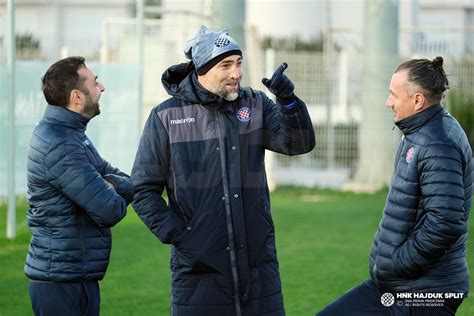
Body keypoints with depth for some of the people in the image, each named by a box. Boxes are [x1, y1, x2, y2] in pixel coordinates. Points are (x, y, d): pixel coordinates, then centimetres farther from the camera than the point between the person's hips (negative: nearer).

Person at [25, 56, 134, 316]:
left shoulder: (71, 134, 13)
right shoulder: (59, 145, -20)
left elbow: (129, 185, 12)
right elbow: (109, 211, -23)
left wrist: (112, 185, -11)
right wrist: (116, 198, 0)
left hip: (79, 274, 10)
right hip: (62, 282, -10)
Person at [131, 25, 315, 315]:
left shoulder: (256, 106, 6)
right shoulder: (167, 117, -2)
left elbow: (299, 144, -7)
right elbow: (143, 190, 0)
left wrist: (289, 101, -23)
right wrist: (177, 235, -9)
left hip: (258, 264, 2)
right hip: (199, 268, -2)